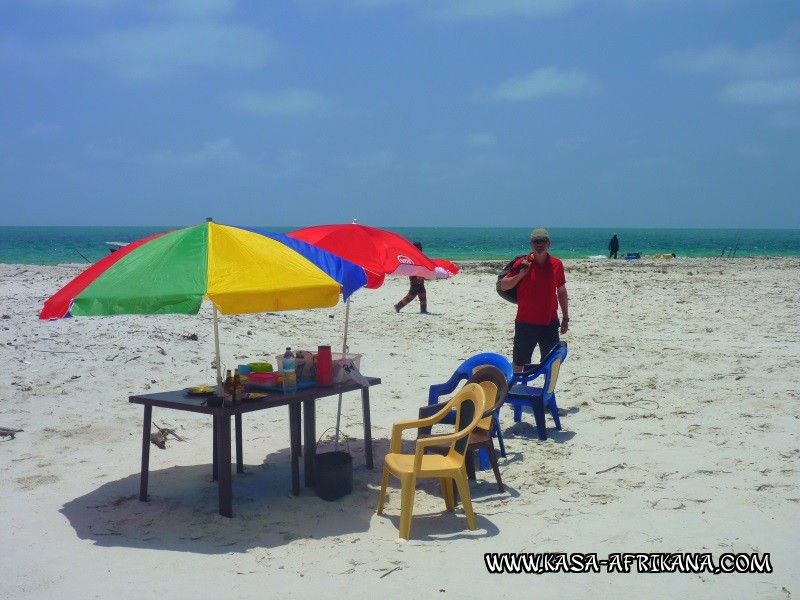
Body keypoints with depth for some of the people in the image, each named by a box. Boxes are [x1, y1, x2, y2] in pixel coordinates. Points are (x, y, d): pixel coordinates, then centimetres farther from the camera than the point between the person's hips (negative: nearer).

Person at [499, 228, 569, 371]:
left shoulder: (556, 264, 2)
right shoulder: (522, 263, -4)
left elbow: (561, 292, 11)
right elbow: (503, 286, -3)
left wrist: (565, 318, 11)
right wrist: (520, 274, -18)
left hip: (550, 323, 2)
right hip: (525, 324, -1)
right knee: (519, 364, 10)